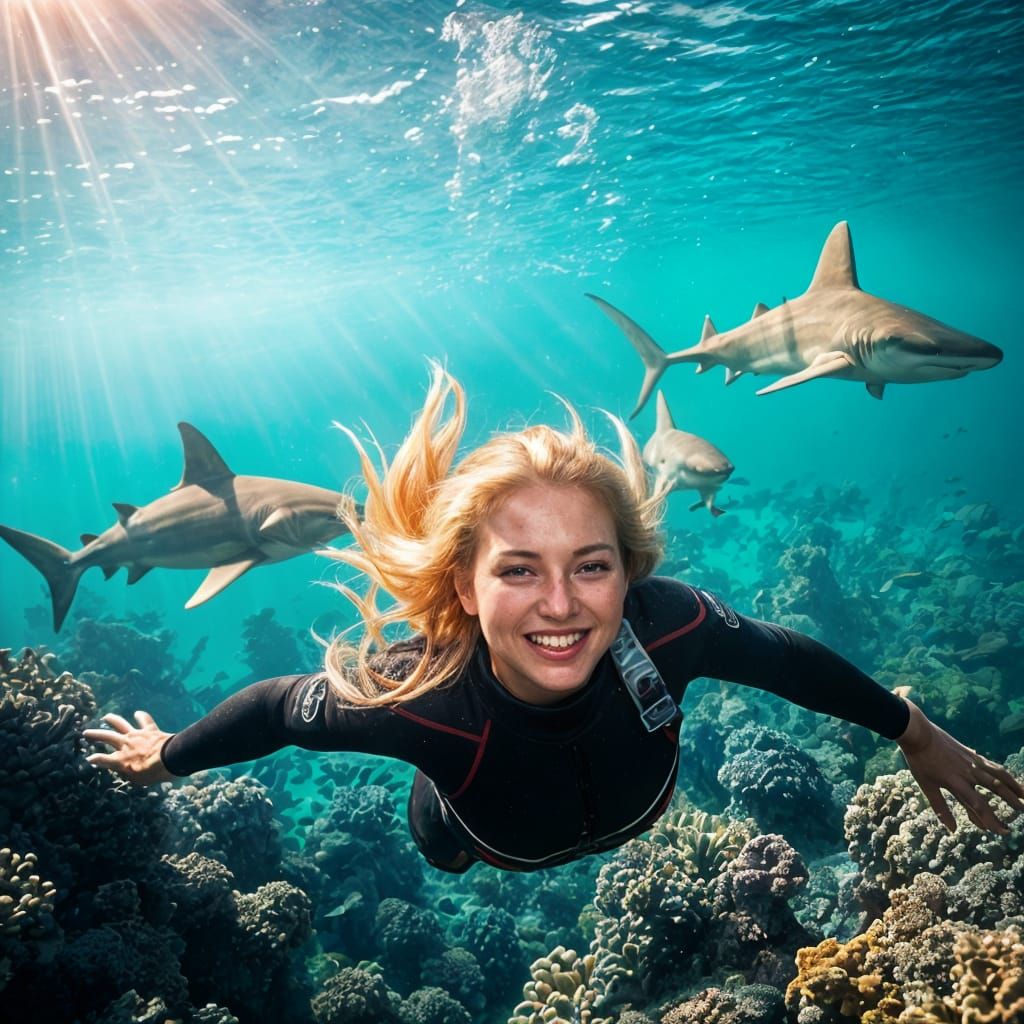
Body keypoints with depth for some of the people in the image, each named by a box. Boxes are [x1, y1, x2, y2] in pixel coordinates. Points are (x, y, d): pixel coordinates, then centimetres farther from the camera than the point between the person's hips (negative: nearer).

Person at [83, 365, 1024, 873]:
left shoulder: (666, 626, -43)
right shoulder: (417, 695, -48)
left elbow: (787, 658, -21)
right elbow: (276, 709, -27)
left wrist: (919, 737, -5)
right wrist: (161, 756, -7)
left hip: (638, 826, 1)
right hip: (474, 851, -1)